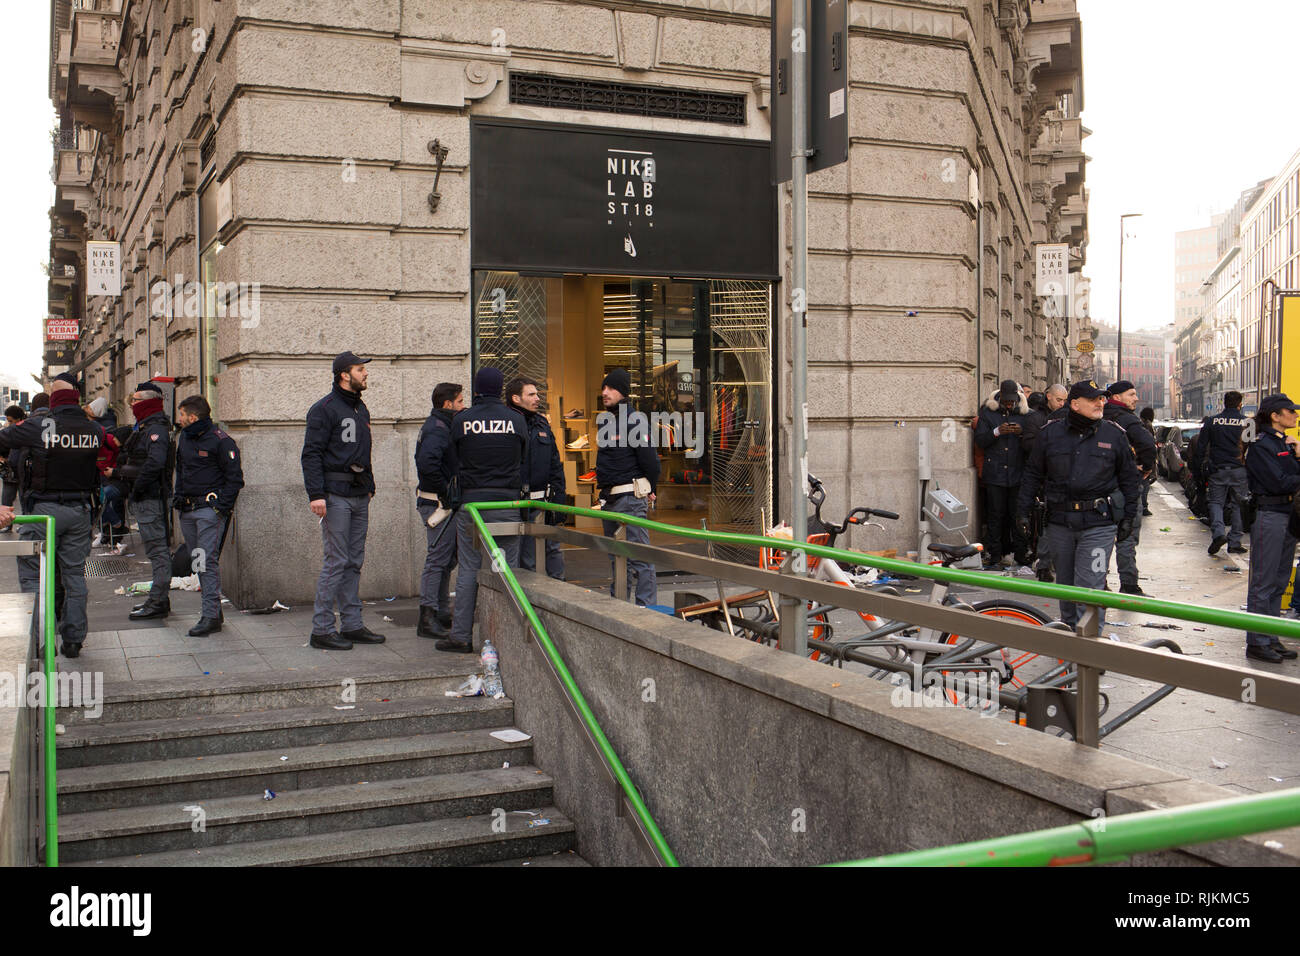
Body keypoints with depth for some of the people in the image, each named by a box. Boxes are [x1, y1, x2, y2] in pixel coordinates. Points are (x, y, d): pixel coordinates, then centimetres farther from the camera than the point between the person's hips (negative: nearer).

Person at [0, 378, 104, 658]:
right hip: (80, 509, 4)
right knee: (74, 574, 11)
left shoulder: (39, 426, -11)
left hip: (45, 509, -4)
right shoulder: (94, 430, 1)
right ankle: (73, 639, 14)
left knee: (33, 575, 2)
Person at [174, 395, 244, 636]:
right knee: (196, 560, 10)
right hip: (188, 509, 8)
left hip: (210, 508, -8)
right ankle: (212, 607, 19)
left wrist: (222, 506, -15)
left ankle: (211, 616, -12)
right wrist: (179, 498, 13)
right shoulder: (184, 438, 14)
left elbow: (234, 478, -10)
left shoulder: (221, 441, -11)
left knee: (207, 561, -12)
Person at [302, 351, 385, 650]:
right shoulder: (325, 409, -7)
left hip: (359, 495, 8)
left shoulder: (361, 409, 18)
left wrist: (369, 486, 17)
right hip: (336, 495, -8)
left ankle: (352, 625, 15)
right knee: (336, 561, -8)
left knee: (354, 562, 9)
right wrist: (316, 494, -19)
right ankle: (322, 630, -2)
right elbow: (311, 454, -12)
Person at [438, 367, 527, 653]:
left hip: (471, 501, 0)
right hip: (507, 501, 0)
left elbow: (453, 463, 6)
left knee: (468, 570, 4)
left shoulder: (461, 420, 0)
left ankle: (461, 636, 6)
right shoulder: (517, 420, 1)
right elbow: (524, 463, 7)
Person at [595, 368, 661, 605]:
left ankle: (646, 605, -4)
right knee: (616, 556, 15)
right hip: (609, 497, 9)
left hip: (631, 496, -9)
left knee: (638, 555, -8)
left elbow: (649, 459, -11)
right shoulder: (604, 420, 14)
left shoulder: (635, 420, -11)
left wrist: (649, 491, -3)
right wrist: (604, 492, 17)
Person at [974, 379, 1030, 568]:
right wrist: (997, 432, -17)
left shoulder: (1025, 414, 7)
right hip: (994, 473, -1)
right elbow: (979, 440, 0)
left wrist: (1022, 432, -14)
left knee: (1018, 514, 3)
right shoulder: (988, 413, 5)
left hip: (1018, 473, 1)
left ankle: (1021, 552, 12)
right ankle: (994, 552, 9)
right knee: (996, 514, 2)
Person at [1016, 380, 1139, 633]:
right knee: (1065, 584, 14)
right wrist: (1023, 509, 7)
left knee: (1089, 587, -9)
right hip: (1060, 522, 3)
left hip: (1098, 525, -2)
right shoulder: (1051, 433, 5)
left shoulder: (1114, 434, 3)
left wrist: (1128, 517, 7)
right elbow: (1033, 473, 11)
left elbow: (1129, 477, 10)